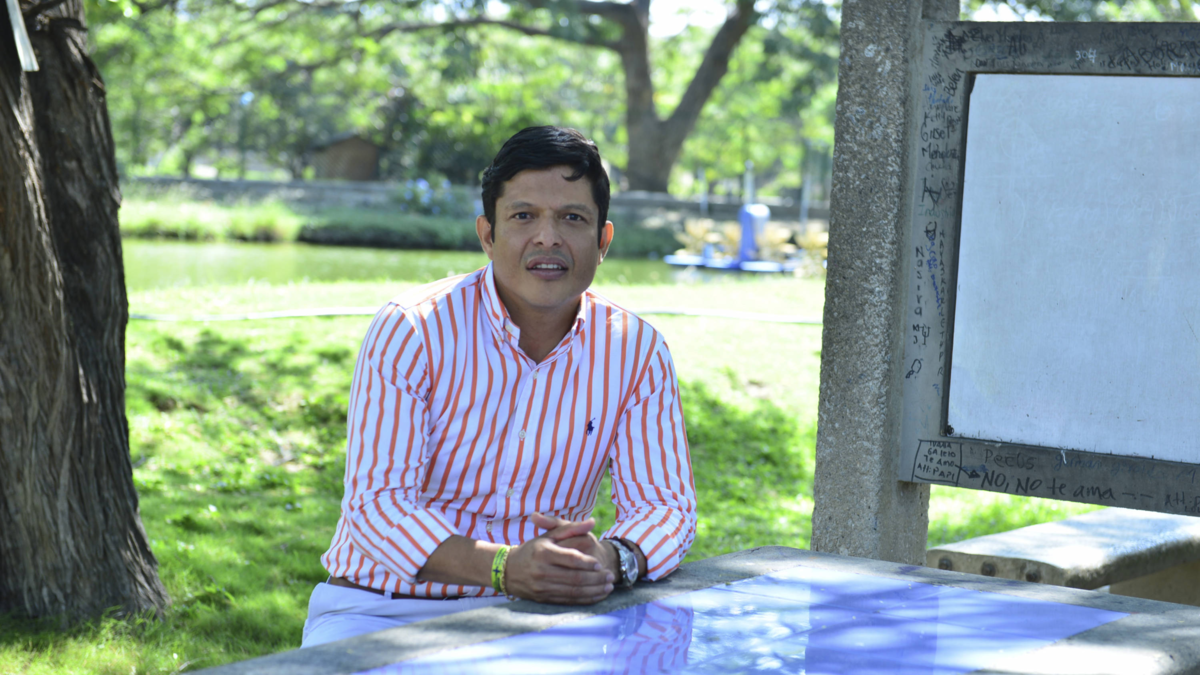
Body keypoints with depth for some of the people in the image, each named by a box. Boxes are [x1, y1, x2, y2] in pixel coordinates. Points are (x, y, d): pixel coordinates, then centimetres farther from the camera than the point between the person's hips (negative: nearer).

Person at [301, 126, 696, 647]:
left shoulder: (637, 352, -1)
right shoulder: (411, 330, -10)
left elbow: (666, 504, -2)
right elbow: (375, 502, -17)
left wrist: (611, 560, -27)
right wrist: (505, 567, -33)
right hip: (383, 608, -3)